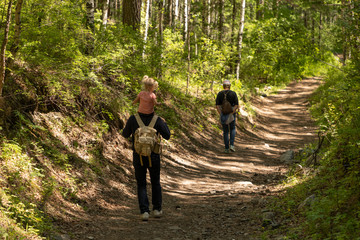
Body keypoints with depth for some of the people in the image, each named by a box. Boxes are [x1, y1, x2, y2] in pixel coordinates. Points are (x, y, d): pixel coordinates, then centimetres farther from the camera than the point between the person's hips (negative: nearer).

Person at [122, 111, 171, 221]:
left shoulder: (133, 119, -8)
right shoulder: (157, 120, -8)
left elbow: (125, 134, 6)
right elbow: (167, 136, -2)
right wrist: (164, 124, 15)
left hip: (138, 157, 0)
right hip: (153, 157, 0)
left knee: (141, 185, 10)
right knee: (155, 183, 20)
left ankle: (144, 212, -3)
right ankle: (157, 209, 24)